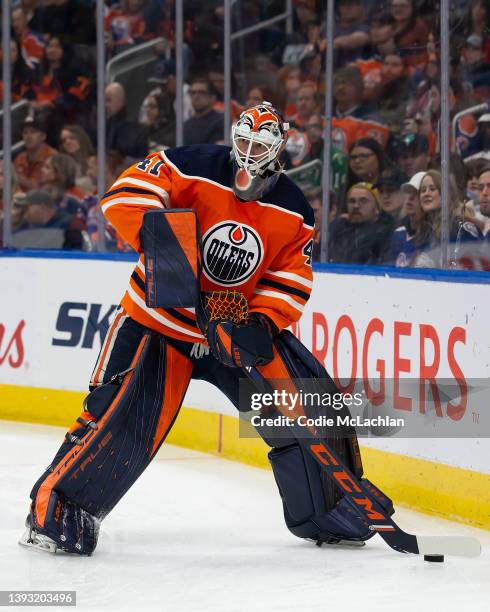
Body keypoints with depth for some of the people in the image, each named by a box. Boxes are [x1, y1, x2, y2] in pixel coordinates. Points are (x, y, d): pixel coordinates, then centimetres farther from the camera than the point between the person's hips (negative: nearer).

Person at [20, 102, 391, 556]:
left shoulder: (293, 211, -2)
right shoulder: (194, 167, -14)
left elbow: (291, 280, -2)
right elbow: (126, 195, -21)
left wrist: (263, 323, -19)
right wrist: (156, 235, -38)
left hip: (236, 327, 4)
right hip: (158, 318, -4)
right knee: (122, 420, -17)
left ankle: (319, 512, 15)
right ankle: (55, 508, -5)